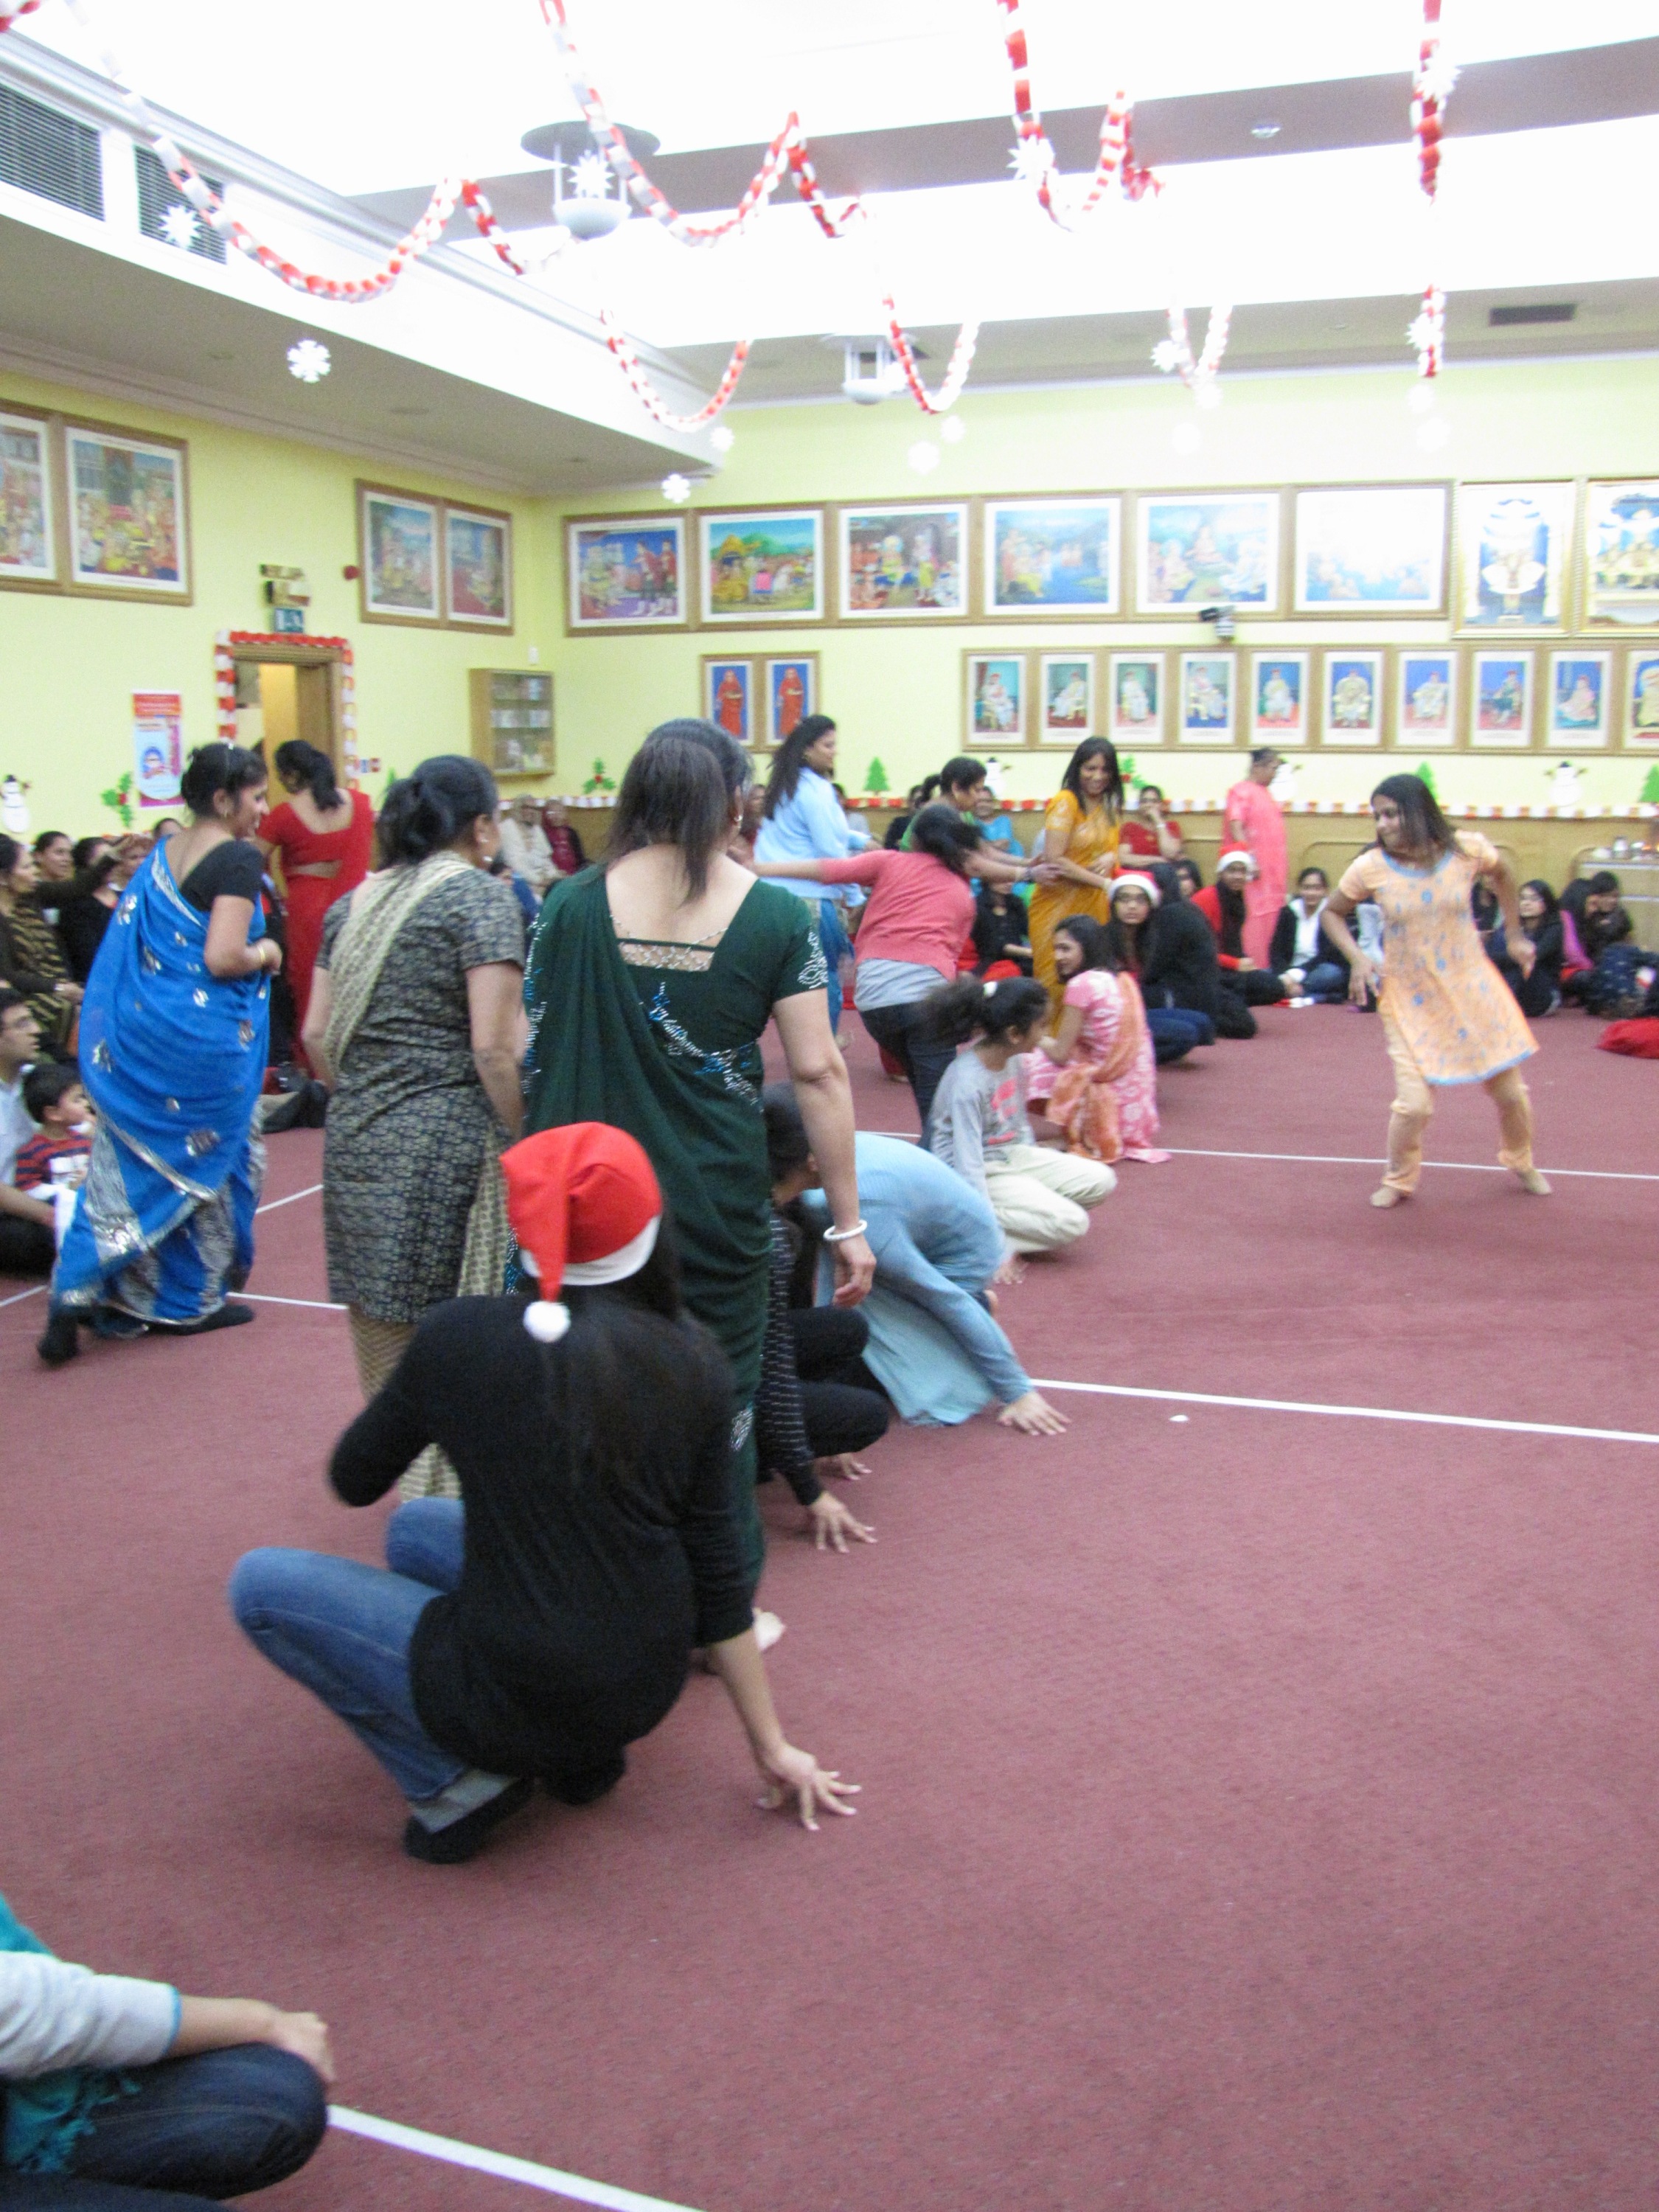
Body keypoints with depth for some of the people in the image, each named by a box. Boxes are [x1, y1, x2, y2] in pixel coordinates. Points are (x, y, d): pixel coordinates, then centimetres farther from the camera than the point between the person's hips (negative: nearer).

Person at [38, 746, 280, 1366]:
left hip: (140, 1029, 7)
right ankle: (191, 1301, 22)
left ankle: (79, 1292, 6)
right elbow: (223, 958, -22)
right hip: (204, 1040, -7)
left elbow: (130, 945, 14)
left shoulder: (163, 854, 10)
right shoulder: (238, 859, -14)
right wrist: (266, 953, -4)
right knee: (205, 1161, 10)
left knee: (134, 1164, 13)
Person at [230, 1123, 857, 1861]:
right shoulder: (693, 1362, -5)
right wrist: (771, 1746, 11)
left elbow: (353, 1484, 4)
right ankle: (583, 1754, 16)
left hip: (514, 1701, -5)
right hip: (647, 1690, 5)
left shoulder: (459, 1336, -13)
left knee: (259, 1583, 11)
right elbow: (717, 1575, 0)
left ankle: (455, 1784, 2)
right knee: (416, 1527, 27)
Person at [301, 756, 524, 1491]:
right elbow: (492, 1048, -15)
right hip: (445, 1147, -7)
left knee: (382, 1324, 16)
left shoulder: (355, 901, 13)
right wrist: (525, 1139, -6)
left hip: (356, 1141, 7)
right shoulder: (479, 895, -7)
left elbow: (316, 1034, 14)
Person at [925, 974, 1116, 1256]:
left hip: (1011, 1157, 9)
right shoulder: (967, 1082, -27)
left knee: (1101, 1181, -1)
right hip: (981, 1176, -9)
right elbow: (968, 1163, -28)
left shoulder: (1016, 1060, -3)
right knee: (1070, 1222, -21)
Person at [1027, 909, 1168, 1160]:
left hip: (1102, 1095, -8)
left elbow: (1060, 1053, -11)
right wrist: (1046, 1041, 18)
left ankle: (1077, 1137, -6)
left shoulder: (1082, 984, -14)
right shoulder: (1124, 979, 10)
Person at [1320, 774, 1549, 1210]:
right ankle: (1399, 1180, 18)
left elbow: (1502, 872, 12)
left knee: (1509, 1089, 13)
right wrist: (1357, 959, -12)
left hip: (1471, 989, 2)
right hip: (1410, 999, -2)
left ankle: (1521, 1162, 43)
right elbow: (1332, 913, 3)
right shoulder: (1371, 868, -14)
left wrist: (1515, 935, 11)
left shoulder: (1466, 849, -11)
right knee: (1414, 1103, -12)